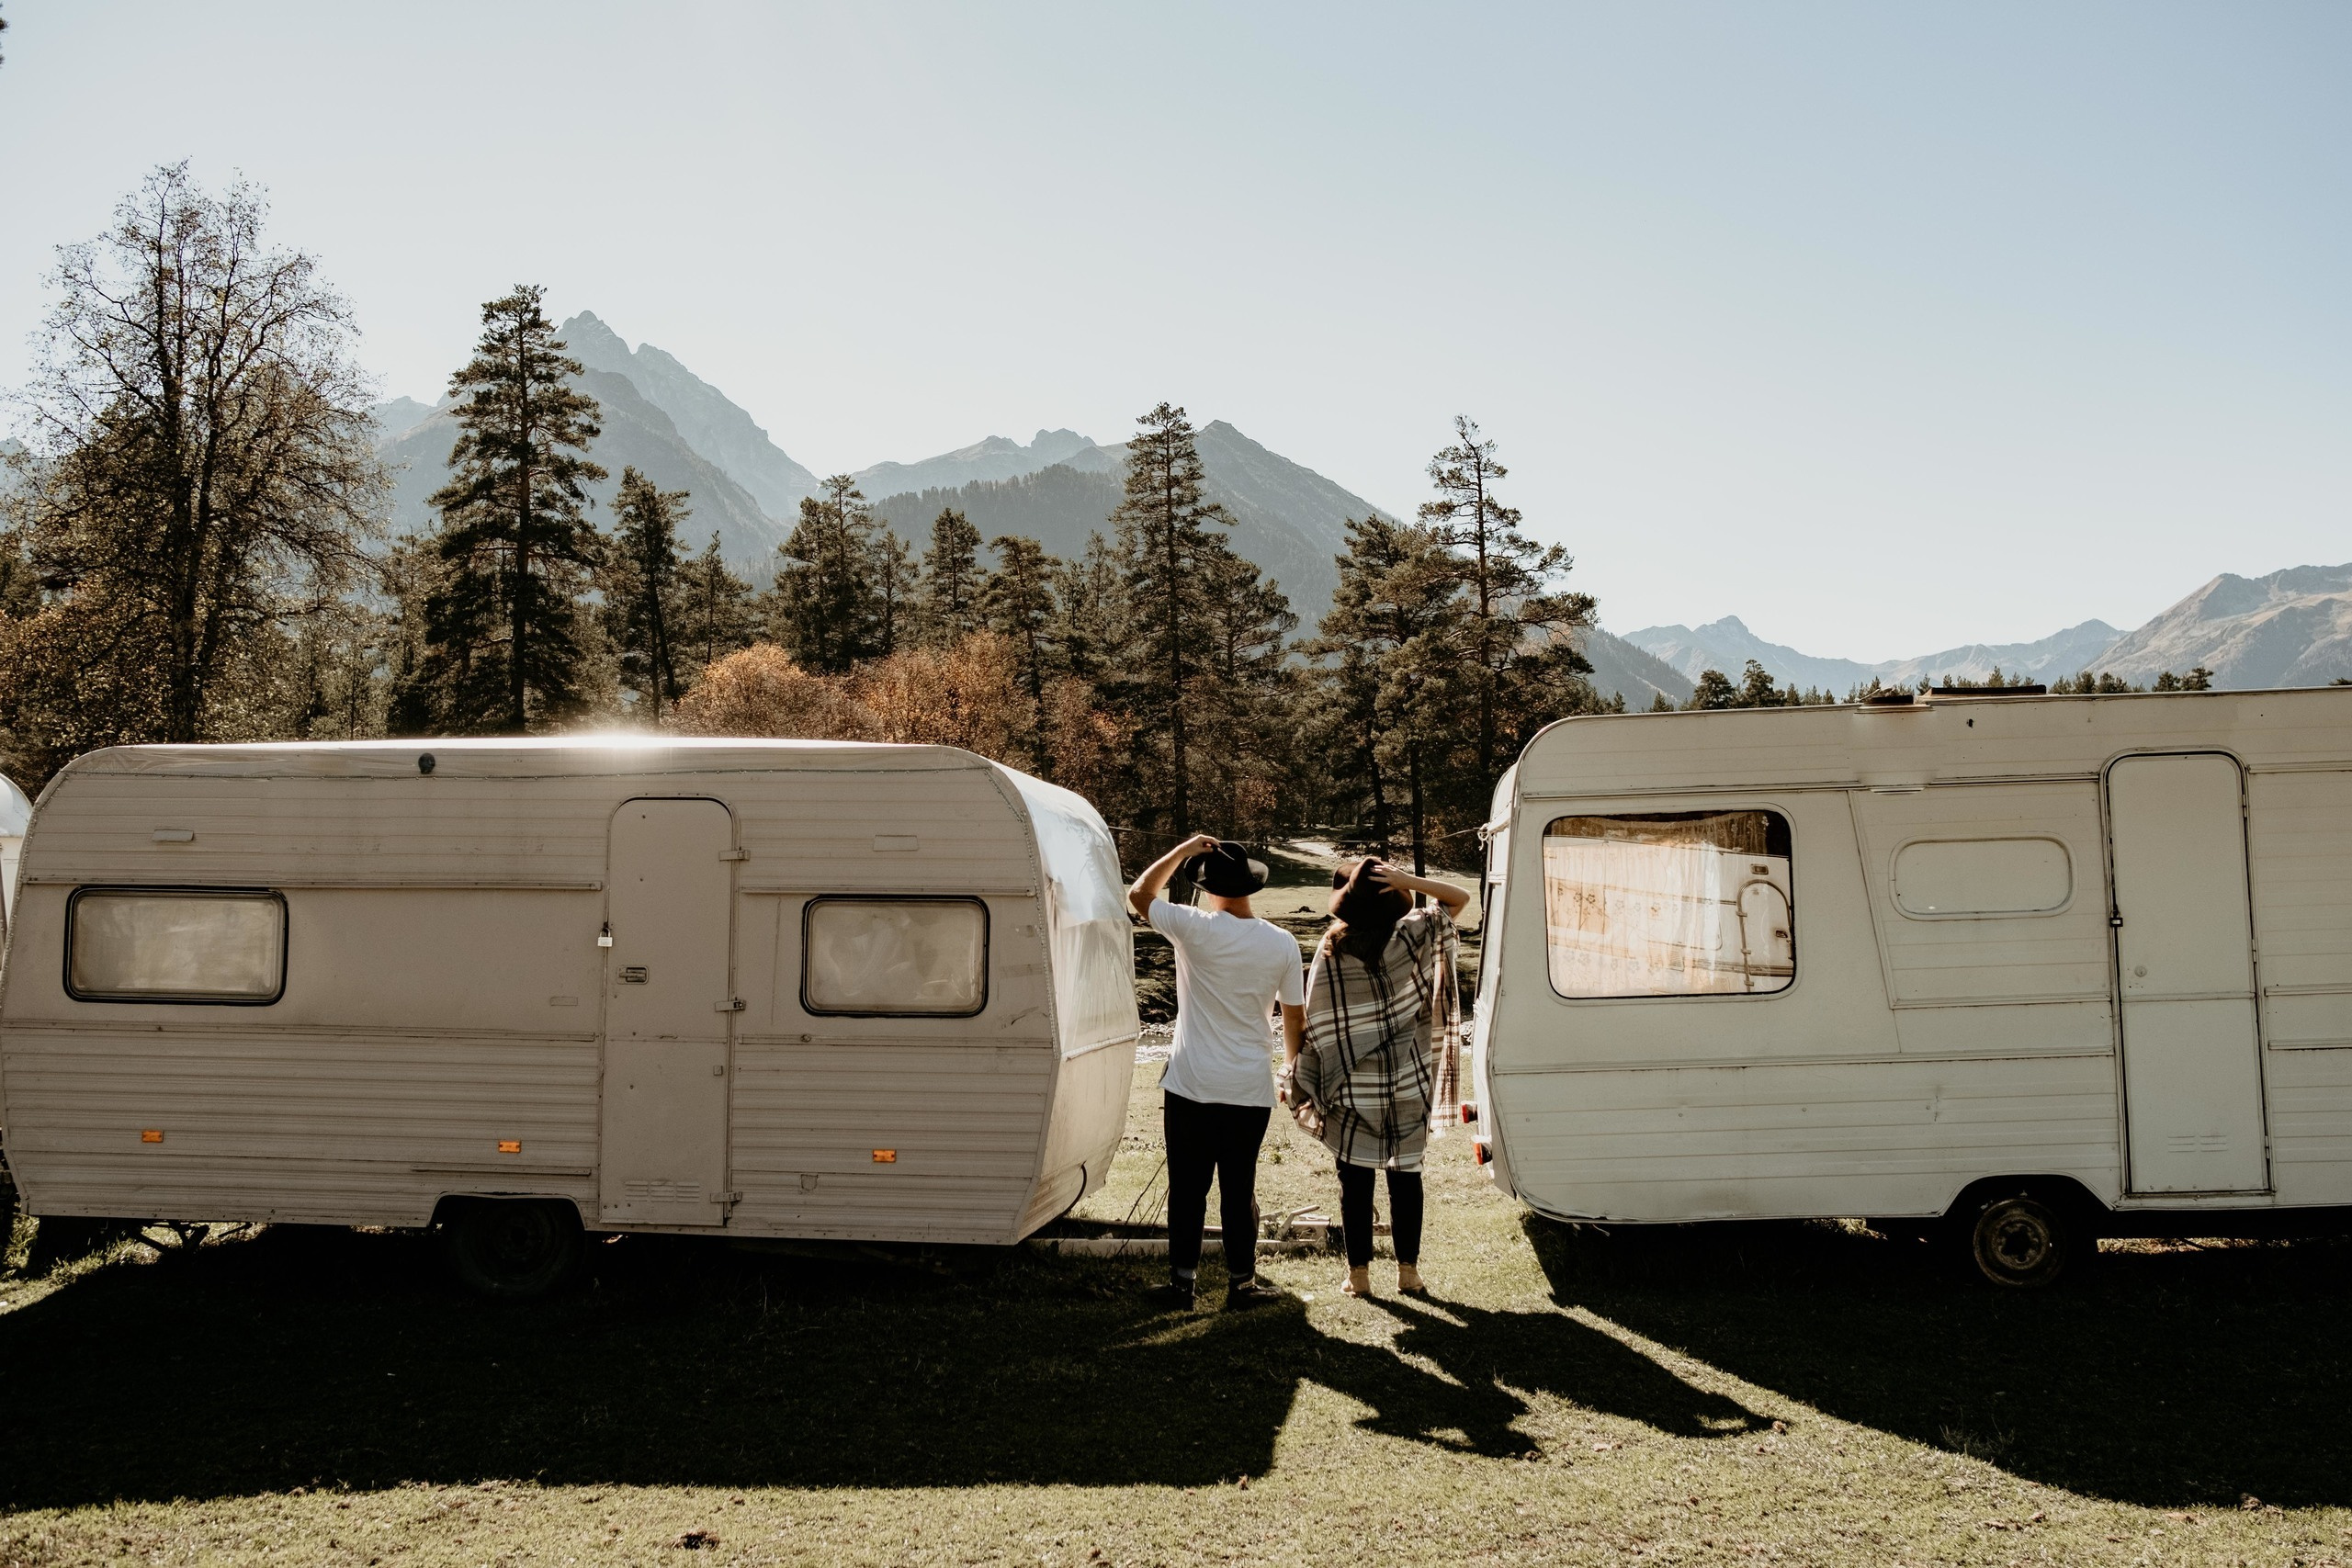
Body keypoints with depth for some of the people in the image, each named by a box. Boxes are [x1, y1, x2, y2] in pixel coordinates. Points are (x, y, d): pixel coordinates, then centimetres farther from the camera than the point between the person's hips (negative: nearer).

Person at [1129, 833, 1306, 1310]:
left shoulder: (1195, 929, -11)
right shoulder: (1282, 943, -3)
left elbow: (1139, 894, 5)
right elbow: (1294, 1017, 5)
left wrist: (1184, 850, 8)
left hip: (1191, 1087, -2)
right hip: (1251, 1091, 2)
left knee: (1187, 1188, 8)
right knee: (1240, 1190, 11)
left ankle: (1182, 1280, 15)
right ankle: (1242, 1282, 18)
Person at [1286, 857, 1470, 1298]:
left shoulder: (1331, 950, -7)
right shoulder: (1411, 936, -6)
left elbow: (1317, 1021, -6)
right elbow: (1459, 898, 3)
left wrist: (1299, 1075, 2)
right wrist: (1408, 880, -9)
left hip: (1352, 1087, -1)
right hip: (1407, 1082, 1)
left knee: (1355, 1179, 8)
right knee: (1406, 1174, 10)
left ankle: (1359, 1273, 12)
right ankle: (1408, 1271, 15)